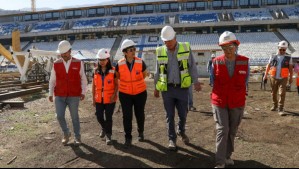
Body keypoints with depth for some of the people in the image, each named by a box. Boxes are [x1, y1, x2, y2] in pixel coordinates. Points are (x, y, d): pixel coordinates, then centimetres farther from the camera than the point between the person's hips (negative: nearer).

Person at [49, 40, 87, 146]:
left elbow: (83, 79, 0)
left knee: (74, 117, 6)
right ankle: (66, 134, 26)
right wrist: (50, 94, -1)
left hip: (74, 96, -1)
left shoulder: (78, 63, -2)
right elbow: (52, 80, 6)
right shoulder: (56, 64, 2)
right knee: (60, 116, -1)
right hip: (59, 96, 2)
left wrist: (83, 92, -8)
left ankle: (77, 137, 24)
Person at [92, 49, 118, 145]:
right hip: (99, 99, 3)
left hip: (110, 99, -3)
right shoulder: (96, 71, 4)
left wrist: (114, 95, -15)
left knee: (108, 117, 1)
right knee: (99, 117, 9)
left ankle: (108, 135, 16)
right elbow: (94, 85, 8)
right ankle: (104, 128, 40)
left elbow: (116, 84, -2)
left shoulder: (113, 71, -5)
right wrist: (93, 99, 7)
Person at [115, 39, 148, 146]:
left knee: (140, 114, 13)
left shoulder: (140, 62, -11)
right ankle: (128, 137, 14)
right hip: (125, 94, 0)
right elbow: (117, 76, 10)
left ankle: (141, 132, 37)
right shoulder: (119, 64, -10)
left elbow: (144, 74, 9)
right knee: (127, 116, 0)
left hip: (140, 93, 0)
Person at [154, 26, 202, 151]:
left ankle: (181, 131, 38)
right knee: (170, 115, 7)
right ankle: (172, 139, 22)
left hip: (182, 88, 0)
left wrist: (196, 82, -13)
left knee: (183, 113, 9)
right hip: (167, 89, 1)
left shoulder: (185, 48, -3)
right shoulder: (160, 52, 1)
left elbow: (192, 66, -1)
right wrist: (156, 88, 9)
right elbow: (158, 71, 8)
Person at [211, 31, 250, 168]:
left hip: (237, 103, 2)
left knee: (232, 131, 14)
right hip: (219, 102, -2)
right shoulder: (216, 62, -9)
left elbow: (245, 82, 6)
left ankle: (227, 156, 33)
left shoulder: (245, 62, -6)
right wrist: (219, 95, 8)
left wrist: (237, 95, 8)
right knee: (222, 130, -8)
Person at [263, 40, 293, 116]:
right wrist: (266, 74, 1)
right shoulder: (273, 56, 3)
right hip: (273, 78, 2)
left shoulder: (288, 57, 1)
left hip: (283, 78, -2)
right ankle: (275, 105, 34)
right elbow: (268, 66, 8)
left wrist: (291, 77, 7)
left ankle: (281, 109, -5)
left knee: (282, 94, -10)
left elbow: (290, 68, 7)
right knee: (274, 93, 13)